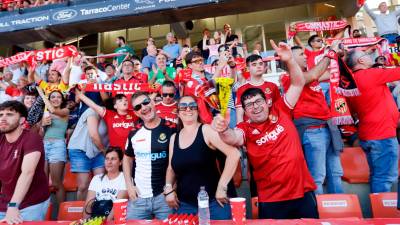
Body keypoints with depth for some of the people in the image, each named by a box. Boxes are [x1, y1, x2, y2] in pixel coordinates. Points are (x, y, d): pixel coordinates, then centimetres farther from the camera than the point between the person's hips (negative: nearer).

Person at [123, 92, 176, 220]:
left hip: (165, 195, -3)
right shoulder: (134, 132, 4)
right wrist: (129, 185, 7)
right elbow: (127, 158, 16)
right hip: (138, 197, 3)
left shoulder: (171, 129, -7)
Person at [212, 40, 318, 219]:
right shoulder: (246, 129, -5)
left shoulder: (281, 112, 1)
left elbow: (298, 84, -1)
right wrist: (224, 131, -49)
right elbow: (233, 138, -27)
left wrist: (289, 60, -16)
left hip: (303, 193, 2)